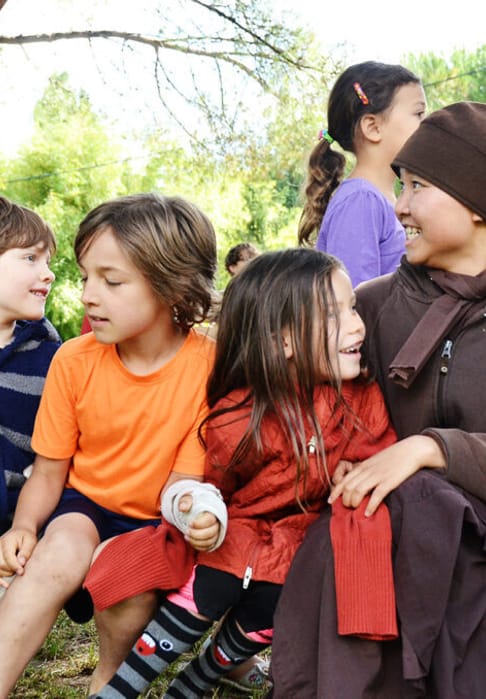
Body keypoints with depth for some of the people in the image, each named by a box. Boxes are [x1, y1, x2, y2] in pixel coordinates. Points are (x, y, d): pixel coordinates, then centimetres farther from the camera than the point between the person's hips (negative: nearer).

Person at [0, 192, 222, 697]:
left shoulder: (208, 366, -16)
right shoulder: (74, 361, -8)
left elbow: (183, 480, -14)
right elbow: (49, 471, -1)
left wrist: (191, 510, -37)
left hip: (157, 522, -1)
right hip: (85, 507, 1)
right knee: (64, 547, -32)